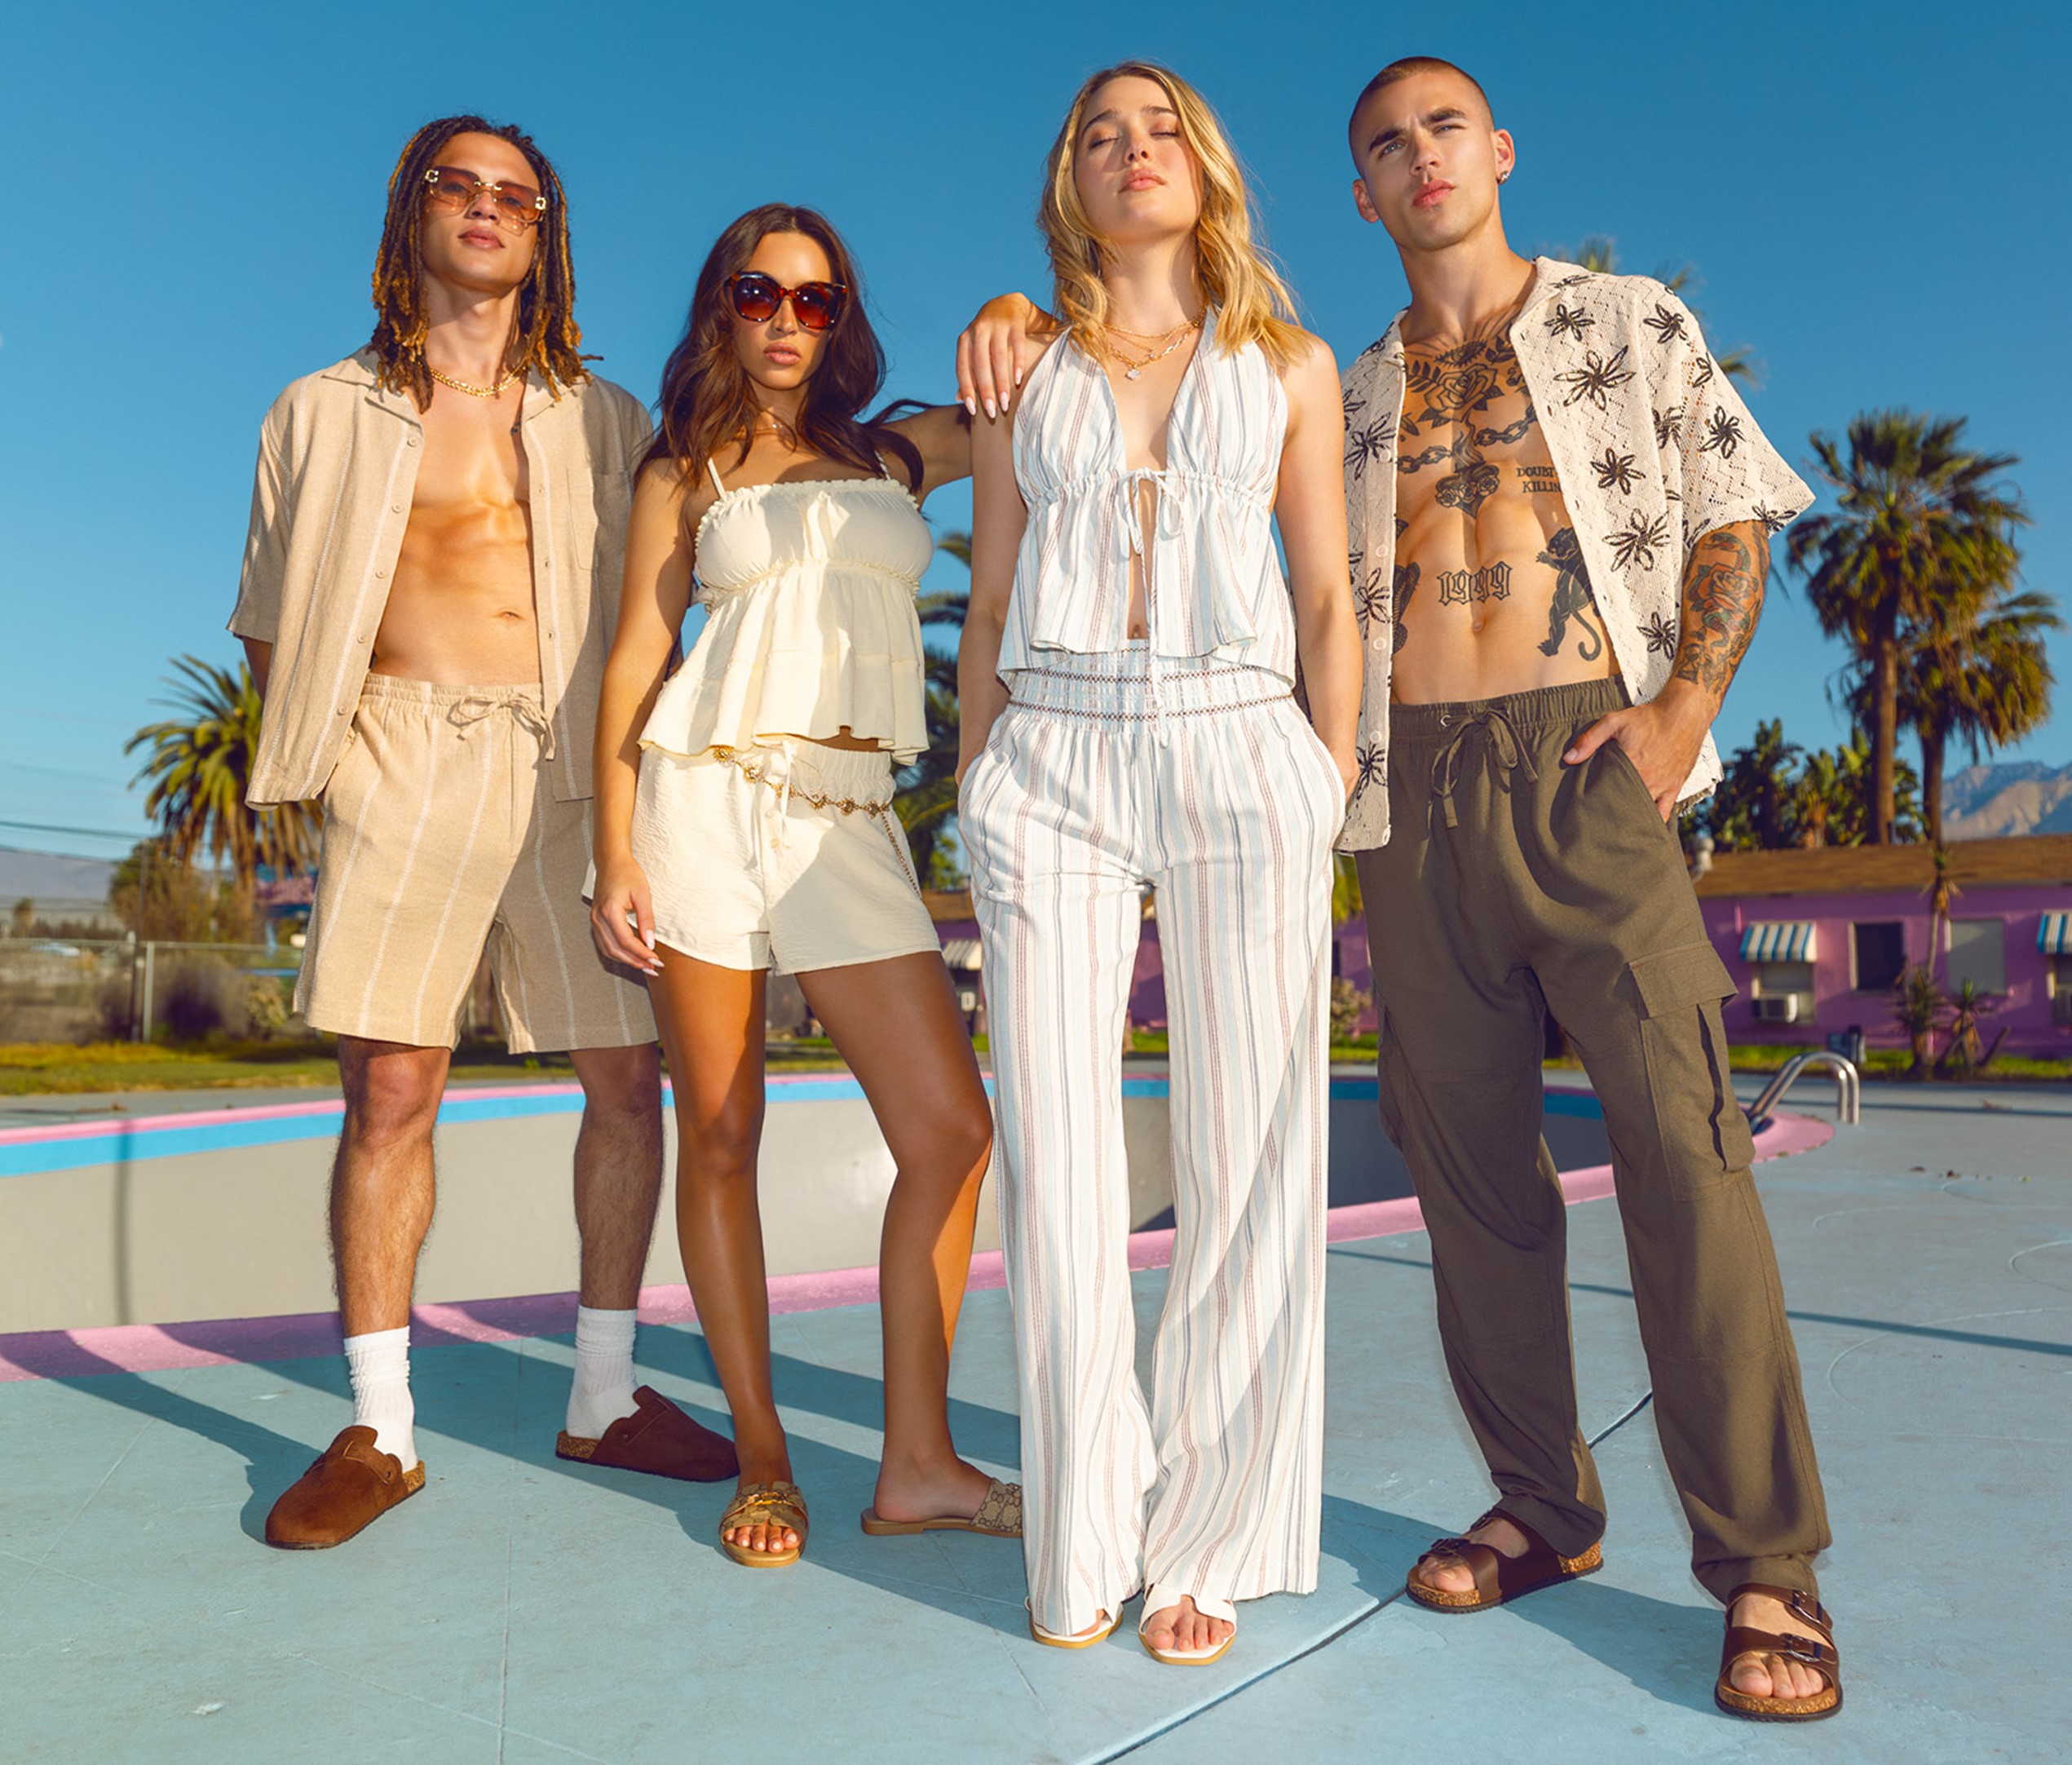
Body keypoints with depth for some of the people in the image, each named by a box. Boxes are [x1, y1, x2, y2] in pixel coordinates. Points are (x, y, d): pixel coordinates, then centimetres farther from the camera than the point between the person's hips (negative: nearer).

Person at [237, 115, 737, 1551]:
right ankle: (380, 1431, 8)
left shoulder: (602, 420, 16)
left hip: (572, 768, 2)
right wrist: (342, 736, 3)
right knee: (391, 1091, -5)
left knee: (629, 1080, 0)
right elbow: (272, 624, 16)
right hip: (406, 761, -1)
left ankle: (605, 1397, 16)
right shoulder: (326, 412, 14)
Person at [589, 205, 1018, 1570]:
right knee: (721, 1134, 0)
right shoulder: (685, 473, 13)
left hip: (852, 821, 2)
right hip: (705, 794, -1)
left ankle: (918, 1462, 6)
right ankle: (763, 1461, 15)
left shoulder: (902, 455, 18)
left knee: (953, 1127, -7)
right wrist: (616, 851, -3)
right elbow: (635, 659, 7)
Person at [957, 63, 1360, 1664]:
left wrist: (1334, 800, 2)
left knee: (1248, 1156, -3)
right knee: (1060, 1162, -1)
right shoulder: (1026, 373, 16)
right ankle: (1085, 1543, 14)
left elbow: (1329, 598, 11)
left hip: (1241, 751, 0)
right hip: (1052, 761, 1)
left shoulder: (1289, 364, 15)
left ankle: (1208, 1544, 13)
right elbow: (988, 610, 14)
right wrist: (982, 803, 7)